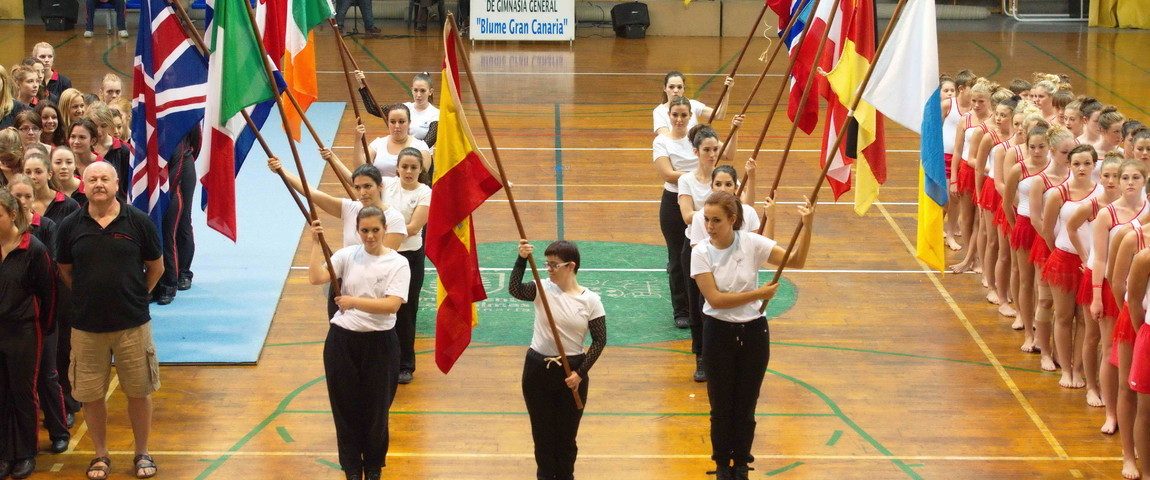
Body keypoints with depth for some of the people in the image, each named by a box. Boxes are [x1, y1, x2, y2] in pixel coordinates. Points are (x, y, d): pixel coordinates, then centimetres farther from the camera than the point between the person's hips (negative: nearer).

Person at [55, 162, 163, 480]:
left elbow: (156, 267, 5)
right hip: (86, 326, 1)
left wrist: (135, 296, 5)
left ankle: (142, 453, 24)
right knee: (90, 394, 8)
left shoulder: (138, 222, -6)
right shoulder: (71, 226, -3)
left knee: (139, 392, 7)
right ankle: (100, 454, 26)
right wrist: (88, 297, 7)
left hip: (132, 323, -1)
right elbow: (65, 271, 11)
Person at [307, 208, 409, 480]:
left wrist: (354, 301, -26)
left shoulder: (398, 263, -7)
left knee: (376, 407, 8)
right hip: (342, 339, 2)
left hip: (380, 344, -2)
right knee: (346, 405, 8)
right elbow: (316, 278, -11)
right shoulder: (347, 255, 0)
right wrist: (316, 244, -16)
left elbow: (392, 304, -18)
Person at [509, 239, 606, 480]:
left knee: (567, 432, 10)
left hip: (572, 372, -1)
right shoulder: (542, 289, -6)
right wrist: (522, 260, -36)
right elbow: (514, 290, -24)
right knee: (542, 430, 11)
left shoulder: (590, 300, -7)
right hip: (537, 368, 1)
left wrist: (580, 373, -10)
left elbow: (600, 340, -4)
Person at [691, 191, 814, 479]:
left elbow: (796, 261, -9)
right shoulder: (701, 253, -11)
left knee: (746, 407, 10)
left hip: (753, 333, 1)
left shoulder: (752, 244, -9)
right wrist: (758, 294, -19)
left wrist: (807, 227, -23)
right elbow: (715, 298, -18)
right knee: (721, 407, 8)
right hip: (719, 334, -1)